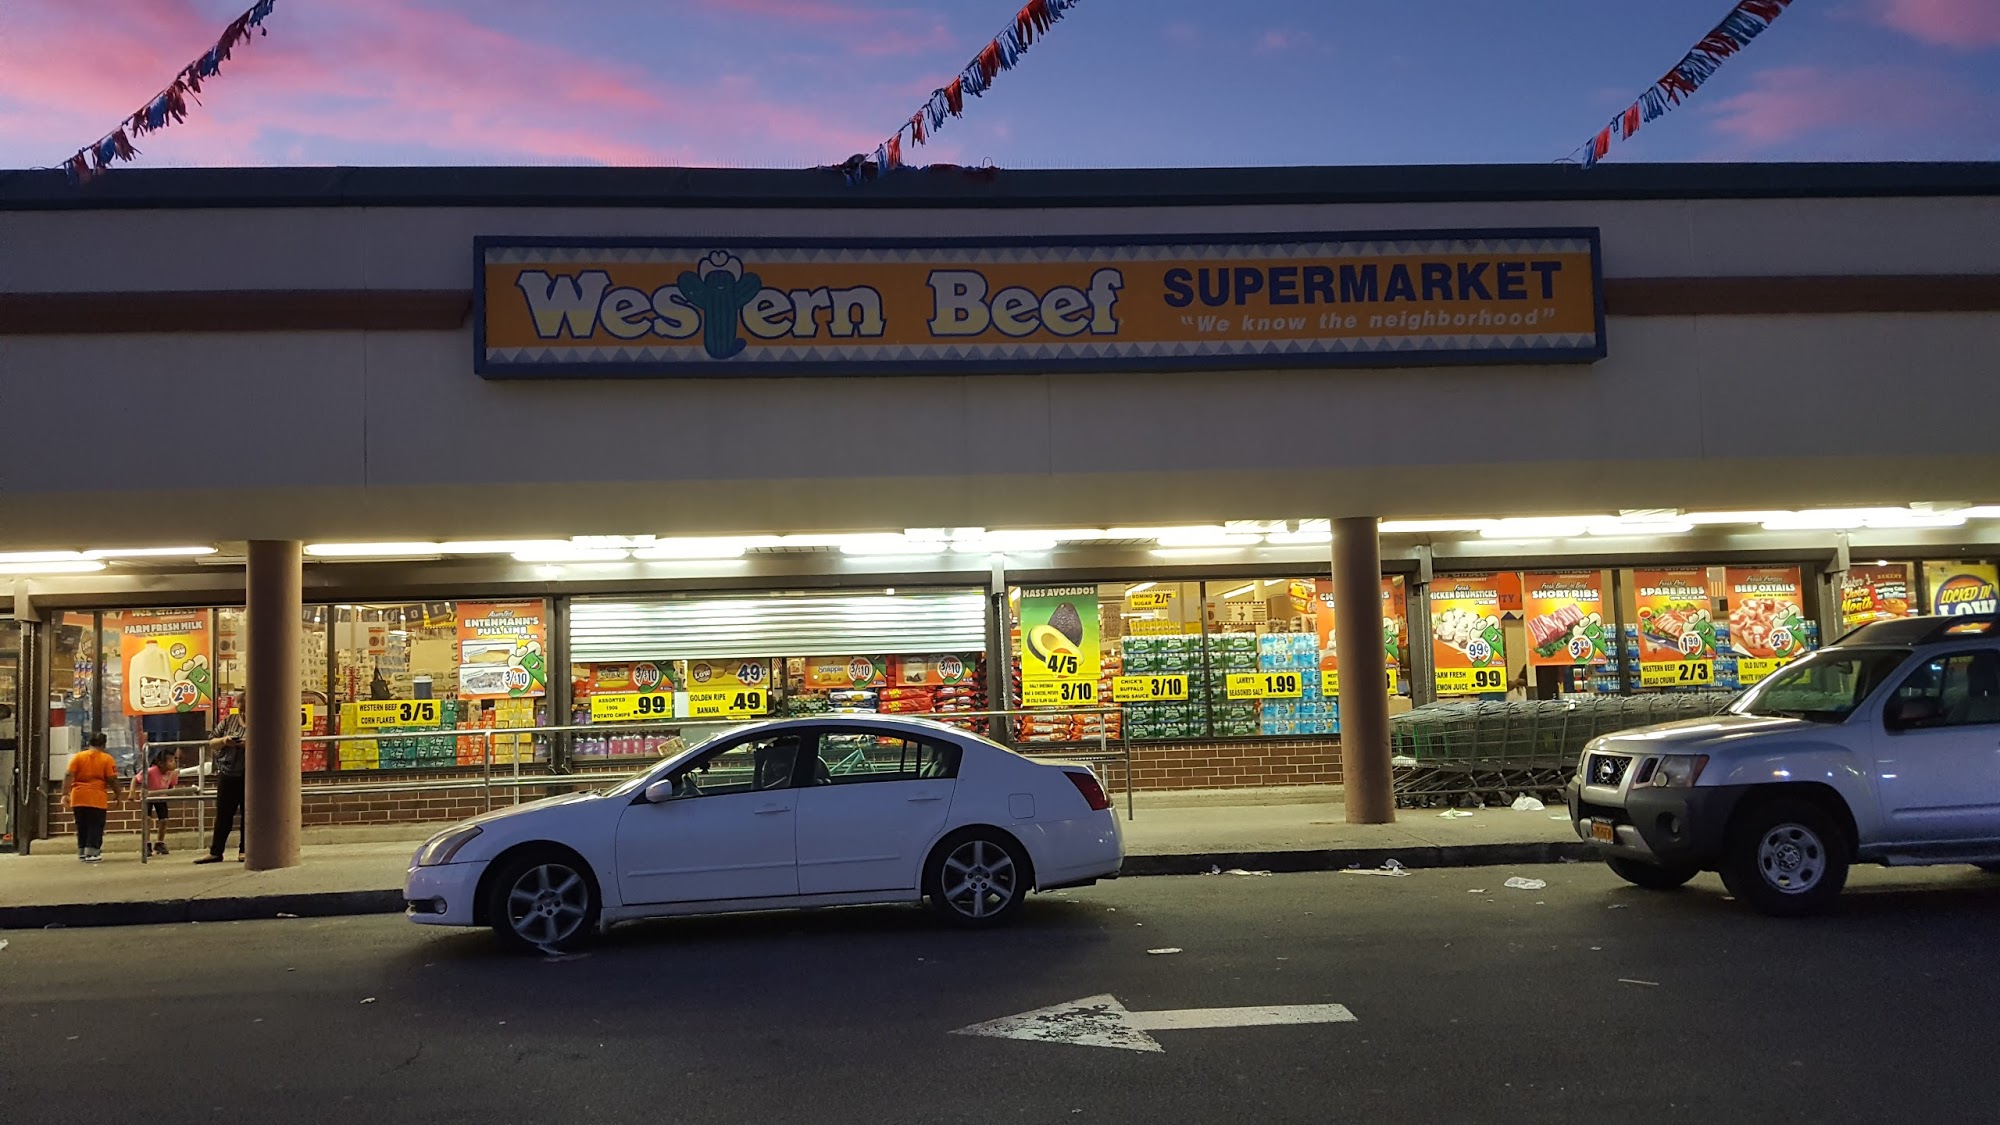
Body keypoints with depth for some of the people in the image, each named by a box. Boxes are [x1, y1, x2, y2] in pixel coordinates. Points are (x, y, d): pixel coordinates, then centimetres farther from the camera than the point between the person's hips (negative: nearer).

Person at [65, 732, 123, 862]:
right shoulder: (107, 759, -2)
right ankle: (91, 854, -2)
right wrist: (119, 794, 6)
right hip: (97, 799, -3)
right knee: (95, 827, 2)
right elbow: (112, 780, -5)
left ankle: (82, 852, 21)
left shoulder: (78, 756, 6)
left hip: (79, 797, 3)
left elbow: (69, 775, -3)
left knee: (82, 827, 15)